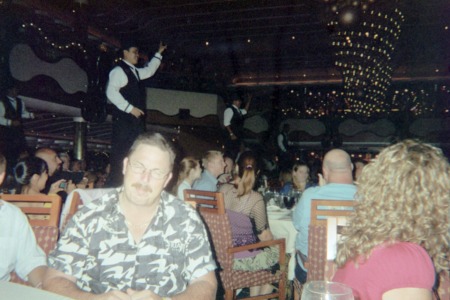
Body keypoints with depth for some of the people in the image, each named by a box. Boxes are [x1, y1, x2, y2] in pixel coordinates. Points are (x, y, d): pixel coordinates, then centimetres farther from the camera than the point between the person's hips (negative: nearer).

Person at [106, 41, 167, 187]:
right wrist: (130, 108, -18)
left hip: (136, 118, 9)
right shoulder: (119, 70, -4)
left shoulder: (134, 71, 23)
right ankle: (115, 185, -4)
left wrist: (159, 53, 39)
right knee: (120, 153, -9)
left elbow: (149, 71, 41)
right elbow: (111, 92, -16)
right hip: (123, 119, -9)